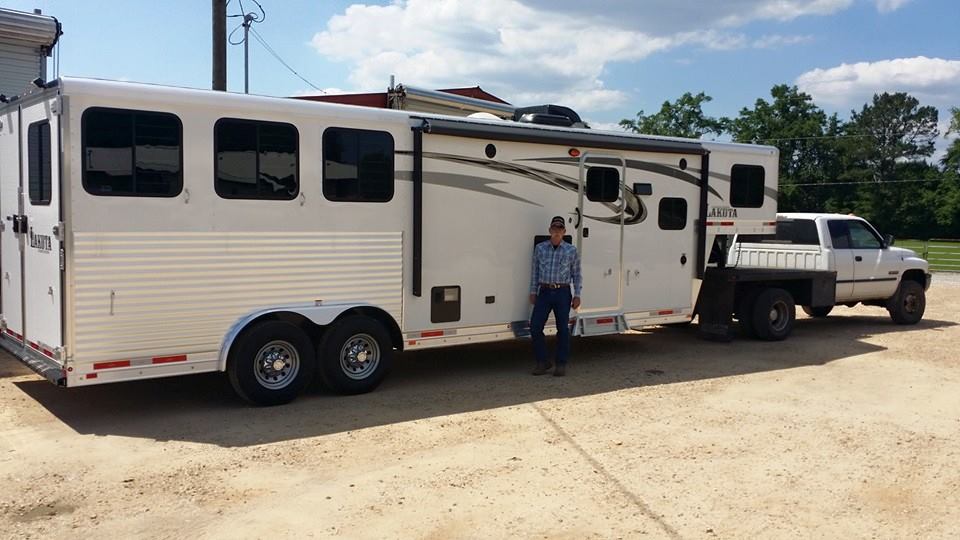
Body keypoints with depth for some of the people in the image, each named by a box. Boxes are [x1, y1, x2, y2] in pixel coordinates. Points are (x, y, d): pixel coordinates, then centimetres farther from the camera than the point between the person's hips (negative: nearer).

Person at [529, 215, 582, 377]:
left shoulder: (571, 250, 3)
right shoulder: (540, 248, 7)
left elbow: (576, 274, 6)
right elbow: (535, 271, 11)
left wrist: (577, 295, 0)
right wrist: (533, 292, 8)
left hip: (562, 293, -2)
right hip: (544, 292, 2)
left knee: (563, 329, 1)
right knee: (535, 327, -4)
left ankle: (561, 364, 11)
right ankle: (542, 362, 9)